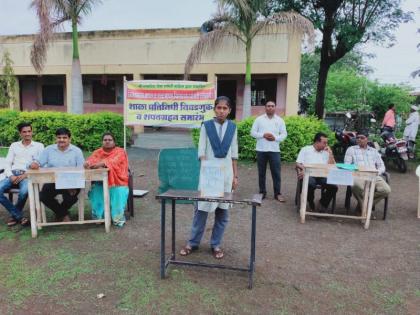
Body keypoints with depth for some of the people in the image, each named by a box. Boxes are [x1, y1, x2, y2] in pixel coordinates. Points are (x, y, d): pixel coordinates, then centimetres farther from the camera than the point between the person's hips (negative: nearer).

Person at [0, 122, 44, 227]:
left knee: (24, 191, -35)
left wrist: (25, 175, -13)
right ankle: (19, 216, -16)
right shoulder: (14, 145, 20)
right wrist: (11, 175, -7)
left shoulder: (39, 146, 10)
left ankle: (14, 215, -6)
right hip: (13, 175, 4)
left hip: (27, 175, -3)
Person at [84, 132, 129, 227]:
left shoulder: (120, 152, 0)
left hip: (117, 183, -3)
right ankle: (98, 216, -10)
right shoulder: (98, 152, 14)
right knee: (96, 190, -26)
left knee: (118, 192, -31)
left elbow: (113, 161, -21)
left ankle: (118, 218, -16)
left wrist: (100, 164, -38)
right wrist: (88, 163, -31)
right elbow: (91, 159, -5)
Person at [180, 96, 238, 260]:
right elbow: (201, 151, -5)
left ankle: (215, 244, 21)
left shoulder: (232, 127, 5)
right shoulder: (206, 126, -1)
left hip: (226, 173, 2)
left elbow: (234, 154, 8)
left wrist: (235, 176, 7)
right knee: (201, 208, 4)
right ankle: (193, 242, 20)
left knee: (222, 210, 7)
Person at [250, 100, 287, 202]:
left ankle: (277, 193, 8)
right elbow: (253, 132, 1)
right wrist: (263, 135, -14)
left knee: (276, 172, 0)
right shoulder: (259, 119, 4)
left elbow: (284, 134, 5)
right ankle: (262, 191, 18)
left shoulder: (280, 120, 7)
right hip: (261, 150, 0)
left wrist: (275, 138, -13)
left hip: (274, 150, 0)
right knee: (261, 172, 7)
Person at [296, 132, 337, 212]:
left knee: (334, 186, -26)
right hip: (309, 175, -3)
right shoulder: (305, 149, 15)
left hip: (322, 176, 3)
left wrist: (330, 153, 8)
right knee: (311, 184, -38)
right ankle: (311, 204, -8)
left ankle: (323, 204, -2)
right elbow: (298, 164, 4)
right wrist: (304, 170, -17)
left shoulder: (326, 152, 23)